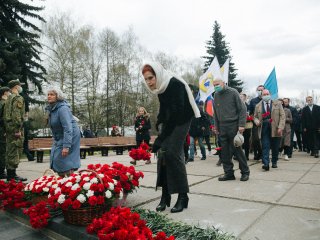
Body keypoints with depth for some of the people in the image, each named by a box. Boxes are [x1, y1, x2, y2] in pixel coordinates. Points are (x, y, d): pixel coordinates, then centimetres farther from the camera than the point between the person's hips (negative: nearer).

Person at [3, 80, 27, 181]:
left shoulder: (9, 98, 19)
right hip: (15, 129, -10)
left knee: (10, 152, 13)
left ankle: (10, 174, 20)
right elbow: (17, 115, -20)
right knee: (14, 152, -6)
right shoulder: (18, 98, -10)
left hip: (9, 128, 10)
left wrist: (7, 129, 21)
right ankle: (13, 175, -2)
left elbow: (5, 114, 20)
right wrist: (18, 130, -20)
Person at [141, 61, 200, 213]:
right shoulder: (160, 86, 0)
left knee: (172, 153, -15)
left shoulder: (175, 84, -24)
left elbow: (177, 112, -30)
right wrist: (159, 123, -2)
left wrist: (160, 138, -30)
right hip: (169, 120, 7)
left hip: (181, 120, -7)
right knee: (163, 154, -2)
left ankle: (183, 196, -1)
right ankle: (165, 195, 6)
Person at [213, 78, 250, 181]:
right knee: (225, 151, 4)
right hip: (222, 127, 4)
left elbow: (242, 109, -5)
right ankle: (229, 173, 15)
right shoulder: (216, 95, 10)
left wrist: (241, 125, -12)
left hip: (233, 126, -4)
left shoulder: (233, 92, -3)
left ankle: (245, 172, 16)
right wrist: (216, 126, 11)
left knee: (237, 149, 1)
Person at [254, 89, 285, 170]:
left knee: (275, 148, 9)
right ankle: (266, 164, -9)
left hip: (275, 129, 0)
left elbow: (282, 116, 2)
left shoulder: (277, 103, 7)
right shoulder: (258, 106, 10)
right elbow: (255, 117, 18)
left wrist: (280, 127, -9)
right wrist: (257, 121, -6)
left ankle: (274, 162, 26)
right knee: (265, 147, -7)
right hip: (264, 129, 0)